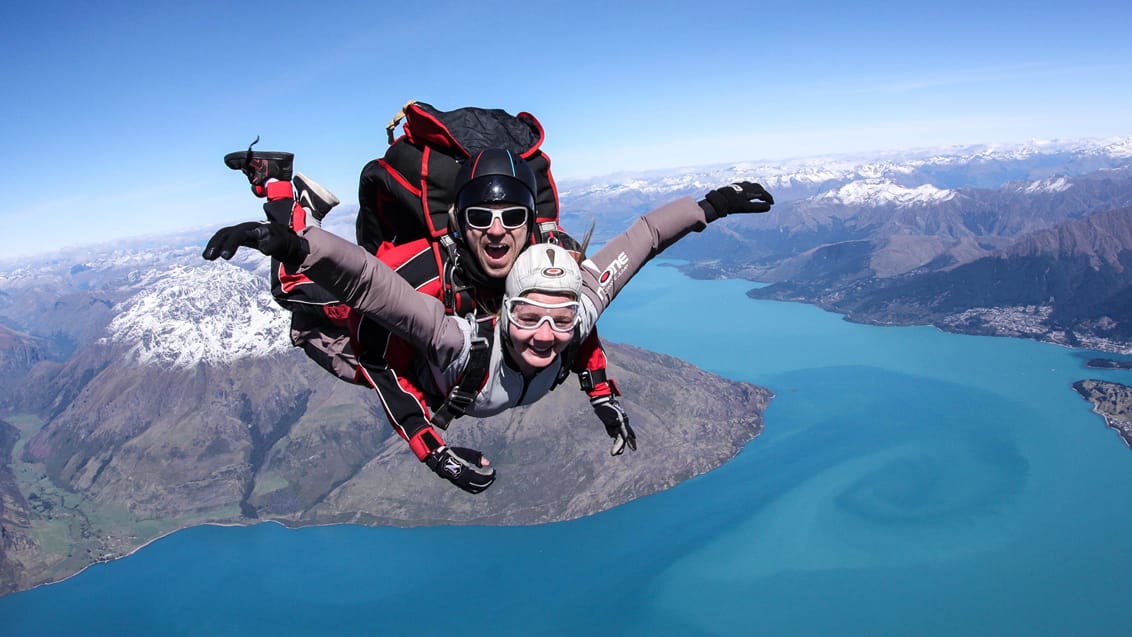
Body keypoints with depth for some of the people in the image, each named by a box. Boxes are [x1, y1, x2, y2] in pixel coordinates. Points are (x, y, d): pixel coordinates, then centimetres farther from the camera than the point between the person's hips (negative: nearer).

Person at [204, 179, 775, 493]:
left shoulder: (576, 317, -39)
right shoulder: (461, 342, -52)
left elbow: (636, 241, -29)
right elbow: (366, 283, -62)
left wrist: (708, 206, -23)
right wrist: (293, 246, -78)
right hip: (419, 376, -4)